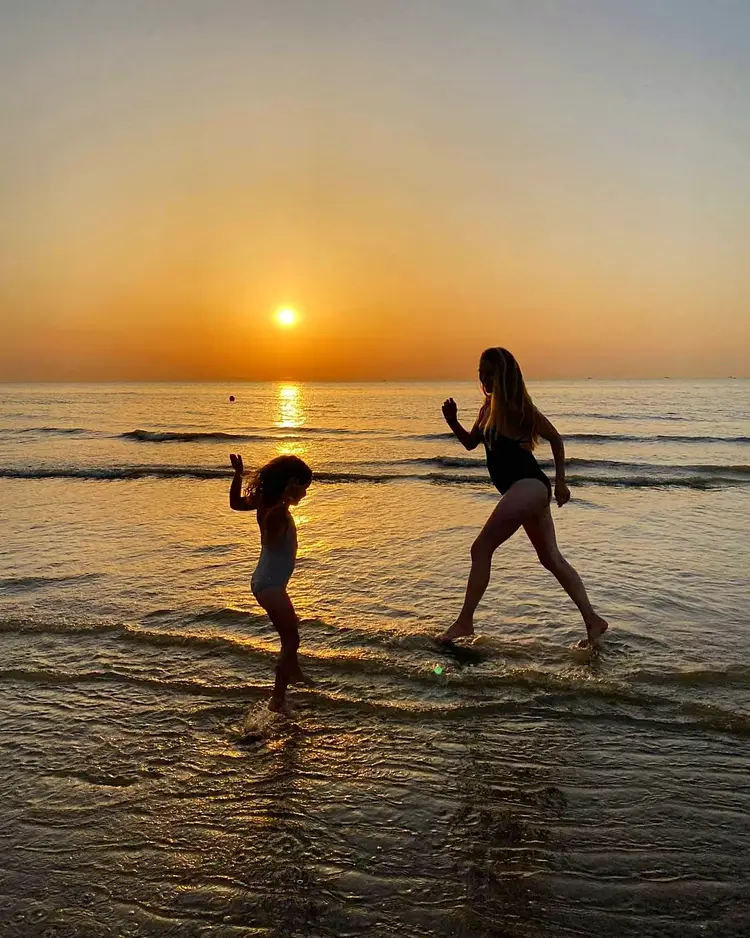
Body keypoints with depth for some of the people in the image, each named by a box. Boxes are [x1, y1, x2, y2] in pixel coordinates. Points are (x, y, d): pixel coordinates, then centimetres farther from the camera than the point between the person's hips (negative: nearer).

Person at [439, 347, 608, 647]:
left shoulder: (516, 406, -9)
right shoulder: (489, 406, 15)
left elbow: (556, 439, -3)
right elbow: (471, 443, 20)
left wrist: (560, 482, -3)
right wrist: (452, 421, 2)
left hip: (528, 486, -10)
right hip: (530, 489, 10)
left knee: (481, 549, -7)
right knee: (551, 559, 12)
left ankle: (464, 622, 0)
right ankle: (593, 620, 16)